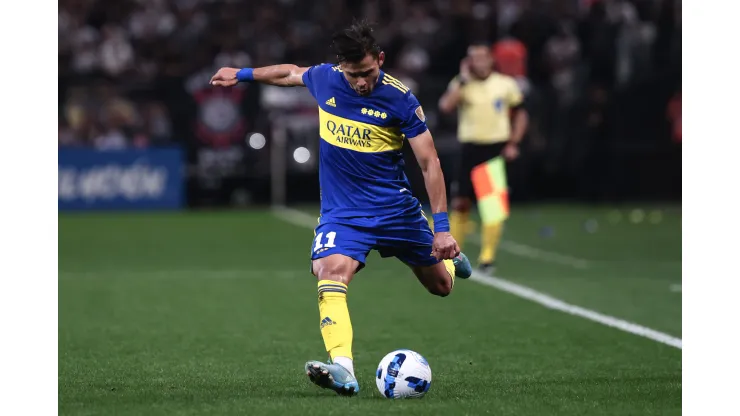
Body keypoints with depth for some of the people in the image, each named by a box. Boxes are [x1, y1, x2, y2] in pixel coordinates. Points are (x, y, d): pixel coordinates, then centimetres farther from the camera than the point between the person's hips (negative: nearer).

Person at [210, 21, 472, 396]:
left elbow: (429, 162, -12)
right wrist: (241, 74, 27)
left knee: (441, 285, 13)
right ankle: (343, 369, -41)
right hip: (341, 210, 1)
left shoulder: (400, 100, -15)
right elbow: (290, 73, 19)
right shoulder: (323, 78, -6)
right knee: (331, 271, -29)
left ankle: (448, 255, 52)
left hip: (396, 208, -1)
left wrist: (442, 227, -16)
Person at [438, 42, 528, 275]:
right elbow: (445, 107, -20)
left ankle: (487, 256, -1)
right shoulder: (461, 85, -2)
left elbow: (520, 114, 12)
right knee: (461, 203, 4)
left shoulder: (506, 85, 1)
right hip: (471, 149, 0)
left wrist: (514, 143, 1)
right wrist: (463, 81, -19)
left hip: (498, 149, 0)